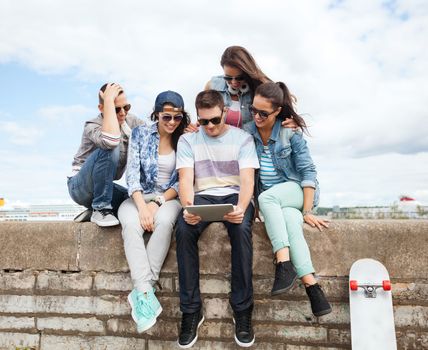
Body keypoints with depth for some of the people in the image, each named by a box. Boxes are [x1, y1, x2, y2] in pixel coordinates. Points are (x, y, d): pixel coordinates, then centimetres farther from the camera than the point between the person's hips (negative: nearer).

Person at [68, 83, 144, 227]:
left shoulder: (131, 121, -2)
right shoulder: (92, 126, -21)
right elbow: (111, 140, -44)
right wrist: (109, 100, -37)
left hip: (105, 187, 6)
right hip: (80, 187, -6)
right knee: (109, 150, -32)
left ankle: (94, 211, 5)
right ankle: (100, 209, -19)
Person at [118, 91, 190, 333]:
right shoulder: (140, 133, 2)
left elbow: (183, 182, -1)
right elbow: (132, 173, -6)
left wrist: (158, 202, -15)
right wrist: (142, 206, -20)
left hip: (169, 198, 0)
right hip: (139, 197, 1)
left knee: (164, 221, -35)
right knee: (131, 224, -33)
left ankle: (140, 292, -31)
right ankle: (146, 292, -37)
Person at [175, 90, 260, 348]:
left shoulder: (243, 138, 4)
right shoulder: (188, 140, 8)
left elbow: (247, 178, -7)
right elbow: (186, 178, -3)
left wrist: (241, 207, -29)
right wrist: (188, 206, -26)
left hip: (234, 195, -1)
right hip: (203, 196, 1)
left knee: (242, 229, -36)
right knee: (184, 230, -32)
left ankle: (242, 310, -22)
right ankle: (191, 311, -19)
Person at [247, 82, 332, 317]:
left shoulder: (291, 132, -9)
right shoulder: (247, 131, -1)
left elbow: (308, 172, -10)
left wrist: (307, 211, -17)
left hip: (296, 190, -2)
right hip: (270, 199, 2)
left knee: (266, 196, -36)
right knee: (291, 222, -32)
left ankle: (284, 263, -38)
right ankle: (311, 284, -33)